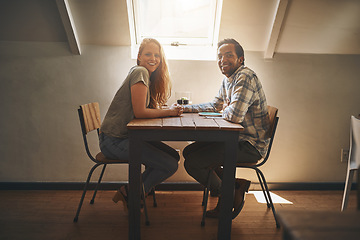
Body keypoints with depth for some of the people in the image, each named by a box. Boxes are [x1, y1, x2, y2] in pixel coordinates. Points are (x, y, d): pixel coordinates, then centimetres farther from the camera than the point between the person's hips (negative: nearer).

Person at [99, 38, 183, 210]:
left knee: (174, 156, 7)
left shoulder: (148, 77, 14)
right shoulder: (139, 72, -14)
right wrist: (168, 112, -11)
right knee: (170, 166, -12)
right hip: (114, 140, -9)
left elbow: (151, 108, 10)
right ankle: (129, 194, 9)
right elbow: (139, 112, -20)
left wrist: (171, 110, -7)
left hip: (128, 136, 9)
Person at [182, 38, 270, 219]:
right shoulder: (228, 79, 12)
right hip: (236, 138, 10)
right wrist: (186, 108, 11)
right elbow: (215, 105, 21)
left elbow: (234, 115, -33)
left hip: (251, 146, -10)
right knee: (189, 151, 12)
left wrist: (225, 110, -8)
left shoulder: (246, 77, -20)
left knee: (192, 163, -15)